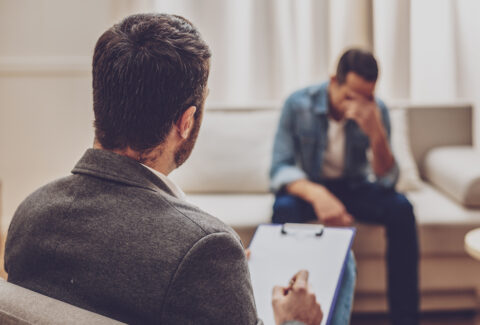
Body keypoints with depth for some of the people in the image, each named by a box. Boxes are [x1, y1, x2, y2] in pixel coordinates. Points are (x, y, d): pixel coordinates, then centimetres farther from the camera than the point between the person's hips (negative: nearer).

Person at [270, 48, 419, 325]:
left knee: (401, 208, -27)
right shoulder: (299, 105, -18)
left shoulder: (376, 111, -13)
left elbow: (386, 180, -16)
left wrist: (376, 134, -35)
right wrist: (317, 194, -42)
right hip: (309, 185, -1)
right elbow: (280, 169, -21)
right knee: (284, 209, -35)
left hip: (355, 187, 2)